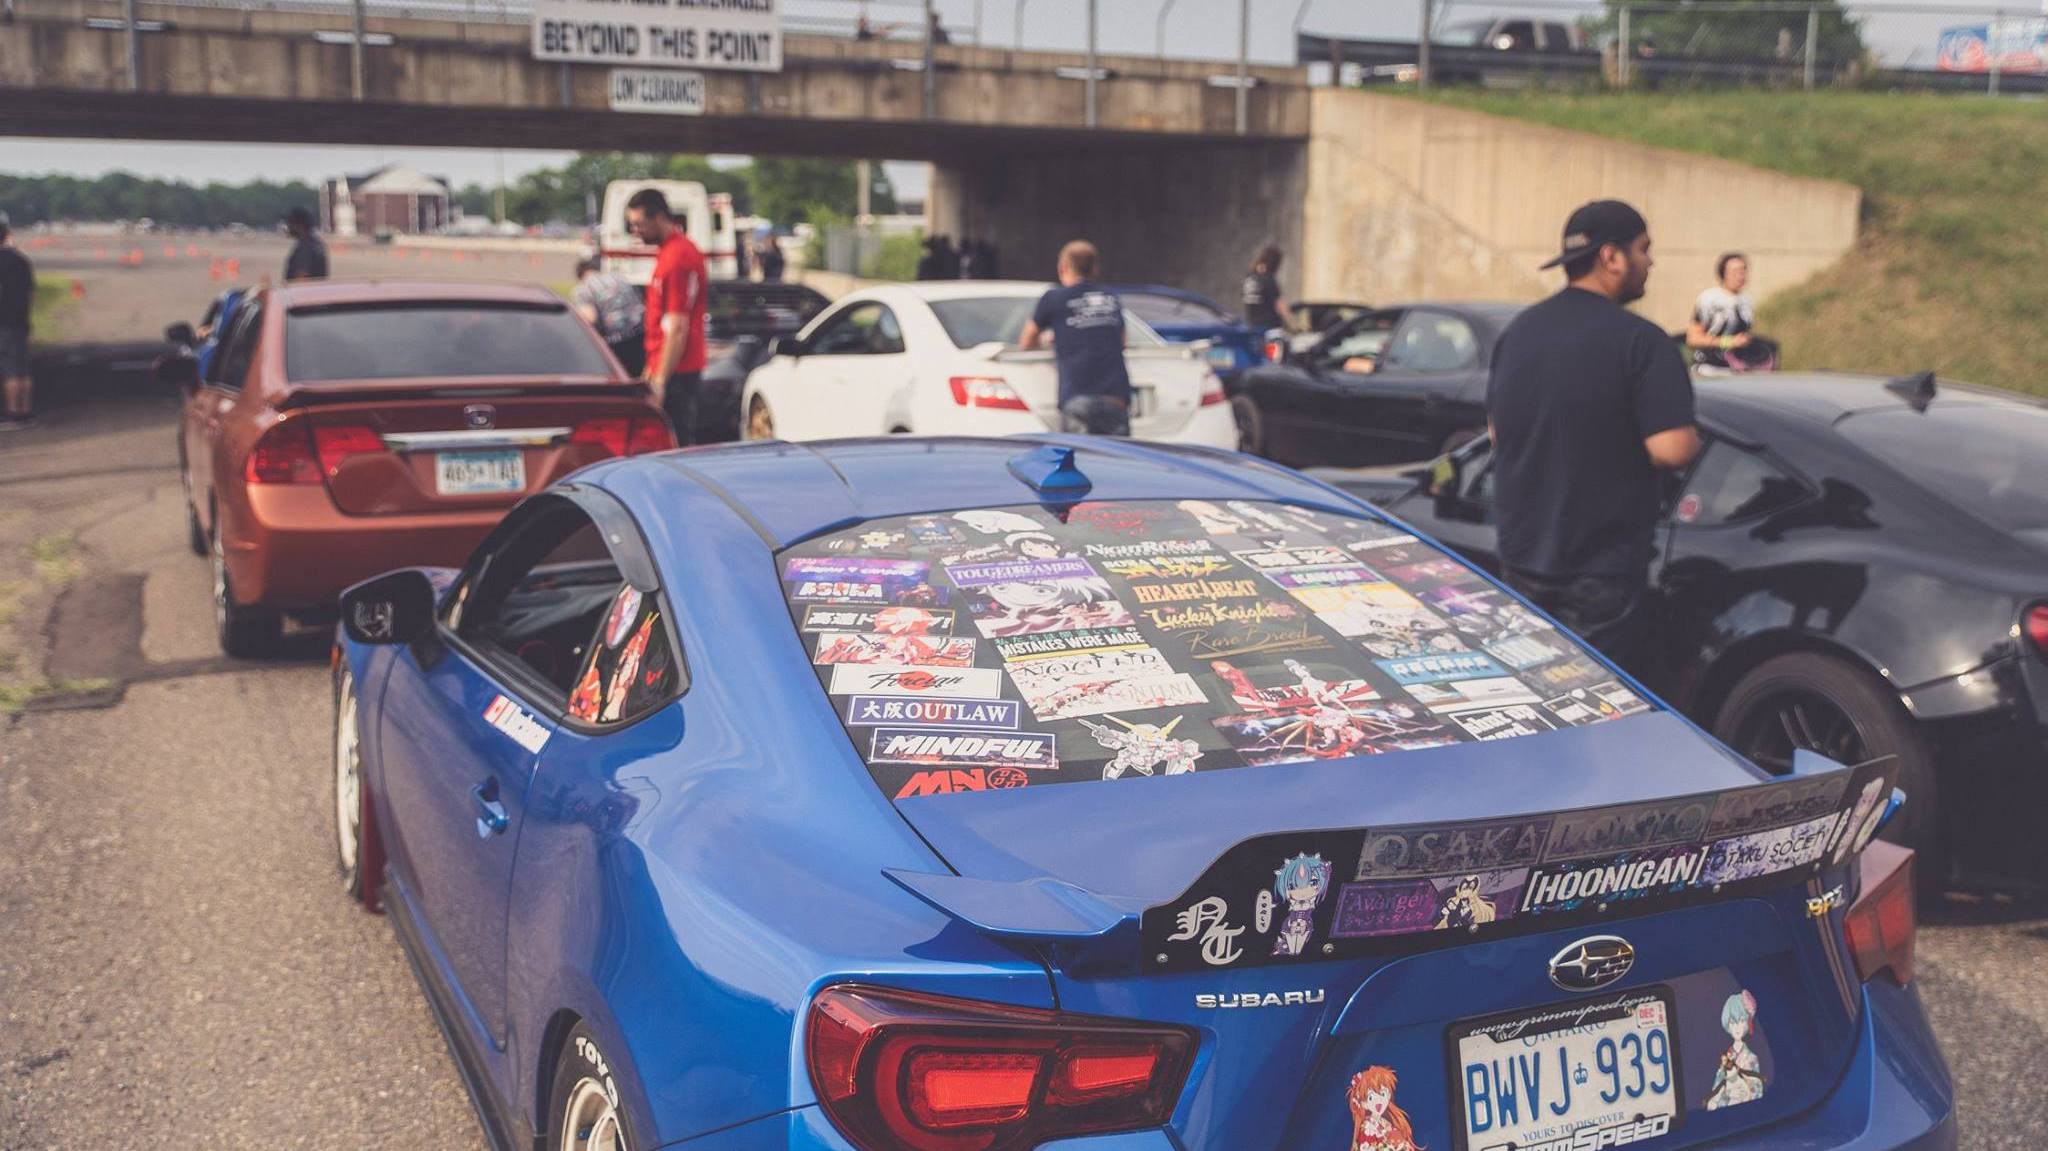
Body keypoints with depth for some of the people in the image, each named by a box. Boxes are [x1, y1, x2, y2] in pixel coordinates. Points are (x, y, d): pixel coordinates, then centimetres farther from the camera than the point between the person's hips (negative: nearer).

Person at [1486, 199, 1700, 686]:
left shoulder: (1518, 331, 6)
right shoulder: (1639, 341, -16)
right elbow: (1670, 449, -21)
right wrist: (1694, 438, -1)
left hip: (1520, 562, 7)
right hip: (1603, 576, -7)